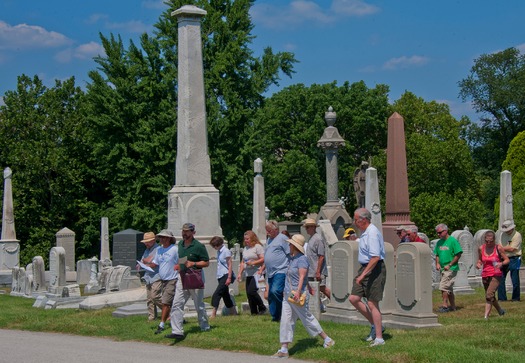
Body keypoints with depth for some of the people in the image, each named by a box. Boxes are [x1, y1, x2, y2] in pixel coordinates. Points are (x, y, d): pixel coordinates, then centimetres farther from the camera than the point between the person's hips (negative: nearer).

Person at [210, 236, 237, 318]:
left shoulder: (226, 251, -11)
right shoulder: (219, 251, 14)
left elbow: (229, 265, -13)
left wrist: (229, 277, -18)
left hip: (225, 275, -9)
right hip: (220, 276, 9)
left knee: (216, 295, -15)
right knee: (225, 295, 12)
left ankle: (213, 314, -16)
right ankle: (234, 312, 21)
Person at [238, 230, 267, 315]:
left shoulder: (258, 247, -6)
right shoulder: (245, 248, 19)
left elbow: (263, 259, -14)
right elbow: (243, 262, 23)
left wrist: (252, 263, -21)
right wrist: (240, 273, 16)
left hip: (256, 273, -8)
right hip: (248, 274, 8)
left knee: (251, 291, -19)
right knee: (248, 293, 4)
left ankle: (262, 308, -4)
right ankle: (254, 312, 9)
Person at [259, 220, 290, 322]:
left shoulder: (282, 238, -7)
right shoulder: (269, 240, 21)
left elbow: (291, 255, -11)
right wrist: (262, 268, 22)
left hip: (281, 271, -9)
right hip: (271, 273, 9)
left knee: (275, 291, -25)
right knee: (270, 296, 8)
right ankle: (275, 316, 16)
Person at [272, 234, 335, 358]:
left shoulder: (301, 259, -14)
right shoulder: (291, 258, 13)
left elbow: (302, 276, -23)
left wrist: (298, 291, -33)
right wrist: (308, 286, 36)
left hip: (297, 296, -9)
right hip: (288, 295, 9)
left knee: (307, 318, 5)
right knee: (286, 321, 3)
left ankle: (327, 340, 21)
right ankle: (284, 349, 3)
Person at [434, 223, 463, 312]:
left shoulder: (453, 241, -11)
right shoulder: (439, 242, 12)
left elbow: (458, 254, -12)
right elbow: (437, 254, 20)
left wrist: (449, 265, -16)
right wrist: (437, 263, 1)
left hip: (451, 269, -8)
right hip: (443, 269, 8)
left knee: (443, 287, -13)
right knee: (449, 289, 13)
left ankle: (445, 306, -9)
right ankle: (452, 306, 21)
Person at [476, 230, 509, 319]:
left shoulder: (498, 248, -10)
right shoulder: (481, 248, 0)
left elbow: (507, 260, -3)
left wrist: (501, 263, -24)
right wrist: (478, 264, -6)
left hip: (496, 275, -5)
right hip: (485, 275, 5)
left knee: (489, 295, -20)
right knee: (491, 297, 17)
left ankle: (486, 316, -19)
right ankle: (500, 311, 41)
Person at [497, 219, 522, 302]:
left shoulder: (517, 235, -9)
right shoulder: (503, 235, 11)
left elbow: (511, 249, -15)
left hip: (514, 260, -6)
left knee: (515, 280, -1)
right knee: (500, 279, 3)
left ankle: (516, 298, 11)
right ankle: (502, 298, 10)